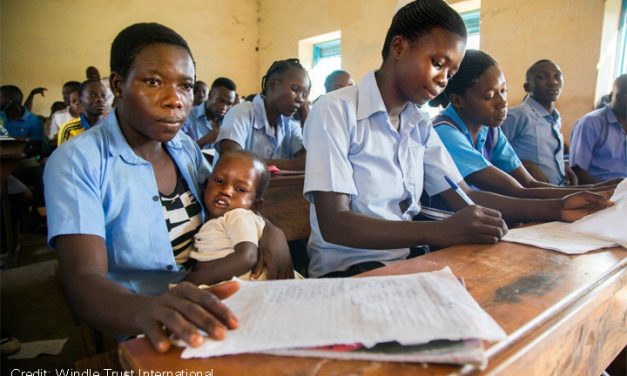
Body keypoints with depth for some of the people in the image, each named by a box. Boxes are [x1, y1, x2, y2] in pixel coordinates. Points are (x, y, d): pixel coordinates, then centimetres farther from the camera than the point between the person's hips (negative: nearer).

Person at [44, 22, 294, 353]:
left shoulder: (185, 147, 7)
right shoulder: (76, 162, -10)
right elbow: (83, 282, -19)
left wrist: (270, 231, -6)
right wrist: (146, 310, -41)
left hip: (214, 317, 6)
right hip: (150, 337, -5)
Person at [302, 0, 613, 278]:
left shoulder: (420, 126, 9)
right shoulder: (336, 112, -15)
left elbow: (463, 197, 7)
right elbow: (333, 224, -23)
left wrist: (556, 208, -3)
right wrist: (439, 232, -32)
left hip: (406, 258, 7)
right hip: (347, 267, -6)